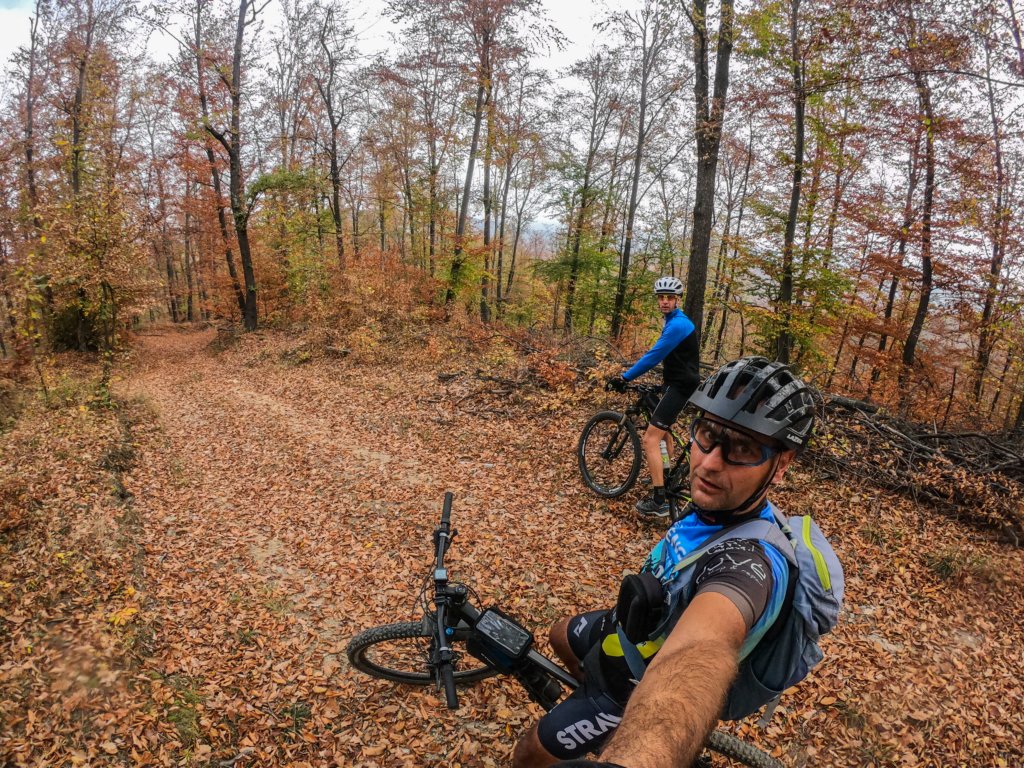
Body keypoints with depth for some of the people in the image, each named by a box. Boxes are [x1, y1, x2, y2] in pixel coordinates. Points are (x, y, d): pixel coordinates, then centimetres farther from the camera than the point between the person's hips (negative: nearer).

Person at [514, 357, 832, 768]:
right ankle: (595, 697, 54)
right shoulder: (719, 503, -15)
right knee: (562, 634, 31)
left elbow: (703, 644, -65)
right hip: (635, 635, 7)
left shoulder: (752, 560, -43)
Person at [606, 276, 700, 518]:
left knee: (650, 439, -15)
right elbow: (658, 355, 19)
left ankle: (659, 501, -14)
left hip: (680, 386, -11)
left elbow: (653, 356, -22)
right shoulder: (675, 321, 14)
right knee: (662, 429, 30)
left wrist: (625, 377, -17)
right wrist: (630, 374, 14)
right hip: (677, 383, 11)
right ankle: (668, 476, 49)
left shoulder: (677, 325, -20)